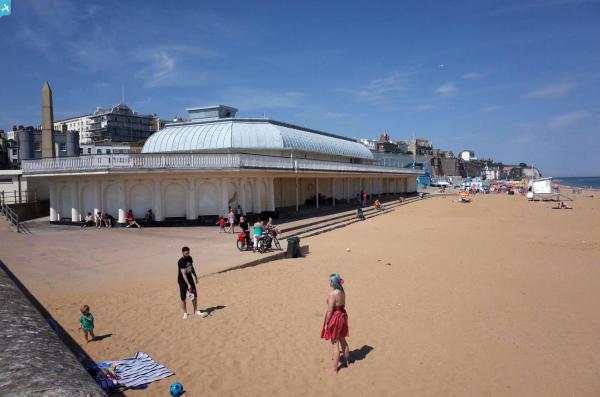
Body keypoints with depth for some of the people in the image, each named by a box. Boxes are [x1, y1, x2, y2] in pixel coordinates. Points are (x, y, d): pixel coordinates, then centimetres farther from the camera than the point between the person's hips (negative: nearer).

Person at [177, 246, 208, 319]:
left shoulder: (190, 258, 0)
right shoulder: (181, 262, -23)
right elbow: (183, 274, -29)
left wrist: (195, 276, 20)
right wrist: (188, 284, -34)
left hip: (190, 279, 6)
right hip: (183, 281, -6)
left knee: (194, 296, 8)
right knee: (183, 298, 3)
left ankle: (196, 311, 21)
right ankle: (185, 313, 18)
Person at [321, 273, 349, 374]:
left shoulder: (332, 294, -24)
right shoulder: (342, 291, 1)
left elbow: (330, 311, -21)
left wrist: (326, 323, -12)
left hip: (335, 317, -8)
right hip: (342, 316, 8)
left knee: (335, 344, 3)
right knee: (343, 340, 25)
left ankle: (334, 369, 15)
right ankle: (347, 361, 42)